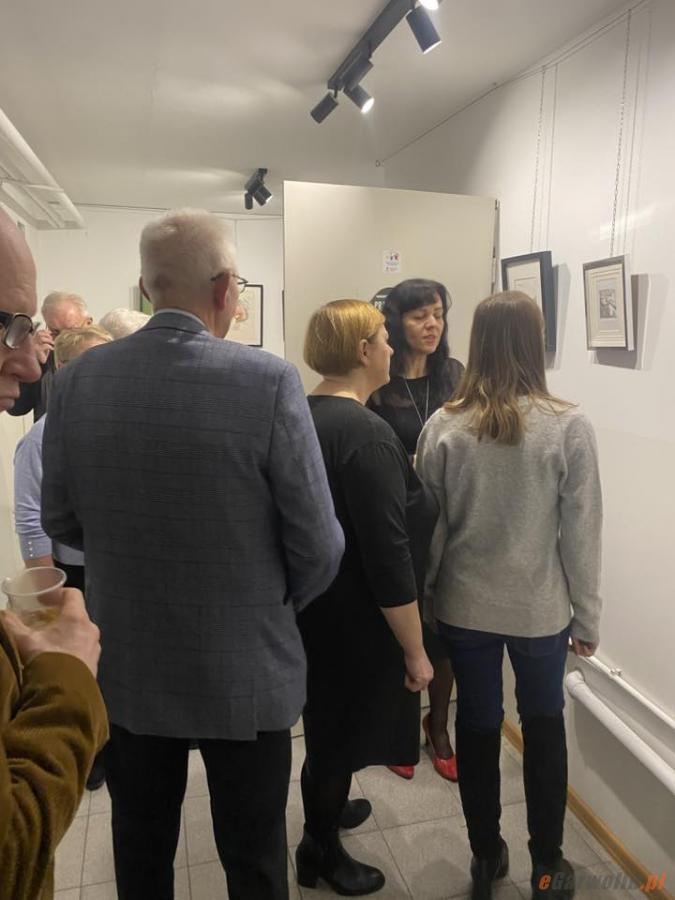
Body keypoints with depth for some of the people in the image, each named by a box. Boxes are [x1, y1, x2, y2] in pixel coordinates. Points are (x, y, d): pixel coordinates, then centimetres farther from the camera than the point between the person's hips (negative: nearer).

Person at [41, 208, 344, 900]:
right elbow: (318, 546, -16)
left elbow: (59, 520, 1)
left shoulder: (78, 380, -9)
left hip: (123, 668, 4)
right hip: (243, 671, -3)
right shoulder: (268, 381, -20)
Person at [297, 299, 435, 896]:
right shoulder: (367, 433, -26)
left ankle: (329, 806, 51)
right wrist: (415, 648, -17)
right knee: (341, 728, 13)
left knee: (330, 720, 27)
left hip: (315, 604, 9)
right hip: (356, 620, -8)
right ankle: (321, 852, 36)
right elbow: (389, 557, -26)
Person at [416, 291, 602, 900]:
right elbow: (581, 533, -9)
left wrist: (420, 599, 8)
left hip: (464, 606, 1)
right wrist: (586, 617, 3)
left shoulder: (443, 426, -10)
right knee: (544, 724, 20)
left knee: (477, 725, 17)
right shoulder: (568, 426, -14)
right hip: (540, 609, -1)